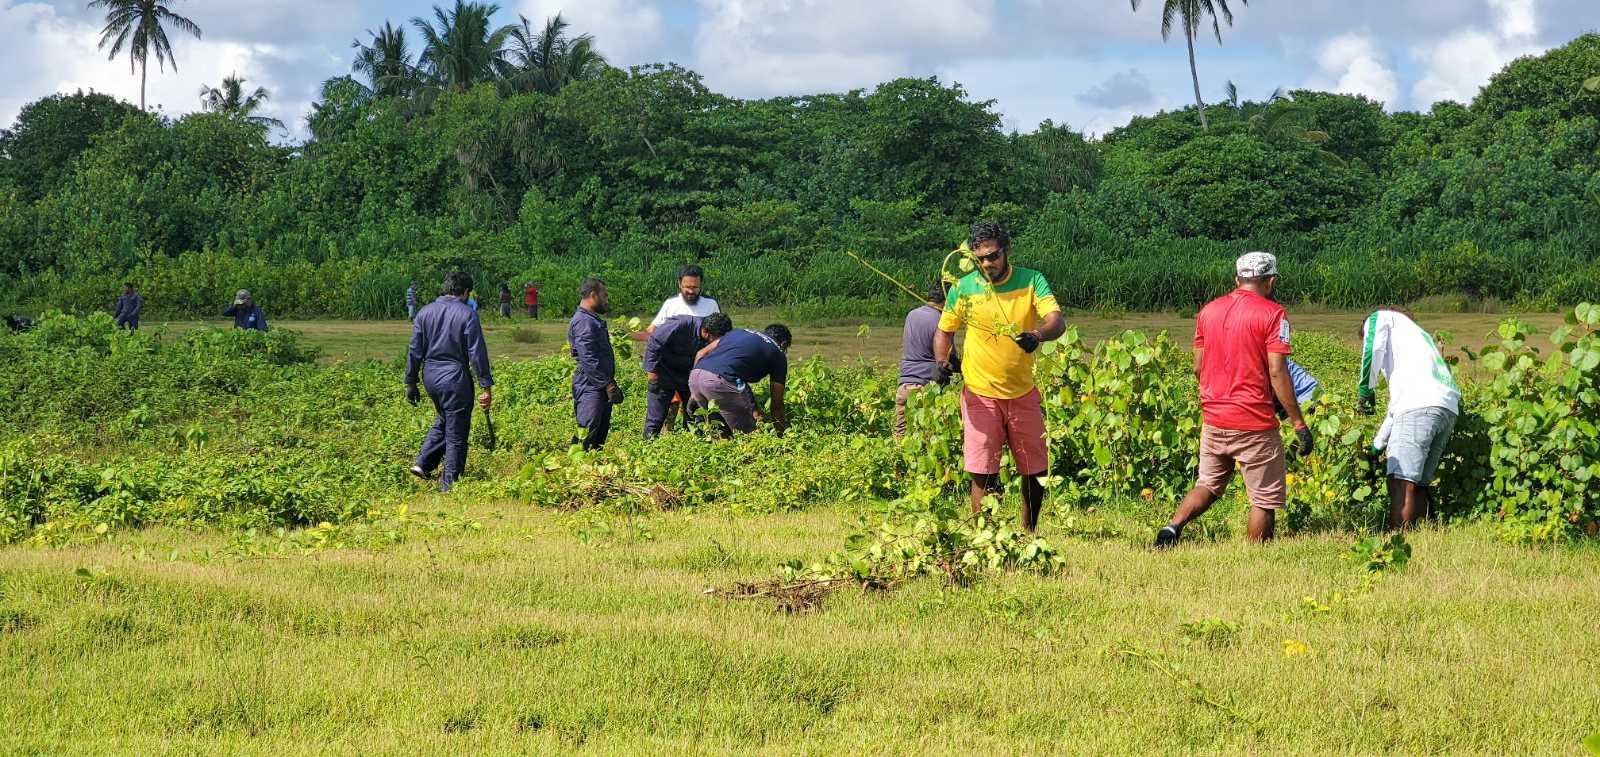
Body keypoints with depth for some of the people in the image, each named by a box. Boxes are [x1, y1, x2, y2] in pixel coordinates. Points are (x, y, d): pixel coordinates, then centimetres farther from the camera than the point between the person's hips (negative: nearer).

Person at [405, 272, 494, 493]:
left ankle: (423, 463, 17)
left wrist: (410, 383, 13)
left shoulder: (425, 312, 3)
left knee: (443, 421, 28)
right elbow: (477, 353, -12)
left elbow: (414, 351, 5)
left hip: (430, 377, 5)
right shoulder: (467, 315, -10)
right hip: (455, 378, -5)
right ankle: (449, 485, 7)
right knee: (456, 433, 4)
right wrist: (487, 387, -8)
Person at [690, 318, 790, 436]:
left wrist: (694, 394, 29)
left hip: (694, 376, 6)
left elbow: (701, 354, 24)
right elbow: (777, 404, 17)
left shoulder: (738, 332, 32)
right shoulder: (778, 355, 18)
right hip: (721, 381, -6)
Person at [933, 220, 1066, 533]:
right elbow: (944, 331, 11)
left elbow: (1057, 322, -18)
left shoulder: (1032, 281, -5)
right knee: (983, 474, -7)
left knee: (1035, 471, 10)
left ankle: (1029, 533, 31)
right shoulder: (963, 288, -3)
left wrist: (1037, 335, -40)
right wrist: (942, 361, -10)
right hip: (980, 395, -1)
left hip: (1023, 393, 1)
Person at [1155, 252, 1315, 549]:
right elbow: (1277, 373, -15)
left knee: (1208, 485, 18)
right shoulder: (1272, 314, -9)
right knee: (1265, 499, 6)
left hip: (1213, 420, 5)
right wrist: (1299, 424, -11)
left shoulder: (1209, 310, 8)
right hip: (1254, 423, -5)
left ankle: (1173, 526, -4)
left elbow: (1198, 367, 11)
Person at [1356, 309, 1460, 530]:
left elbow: (1373, 348, -6)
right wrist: (1377, 445, 41)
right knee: (1418, 484, 12)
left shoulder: (1380, 318, 20)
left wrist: (1365, 389, 3)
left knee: (1402, 482, -13)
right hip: (1449, 410, 8)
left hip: (1419, 405, -8)